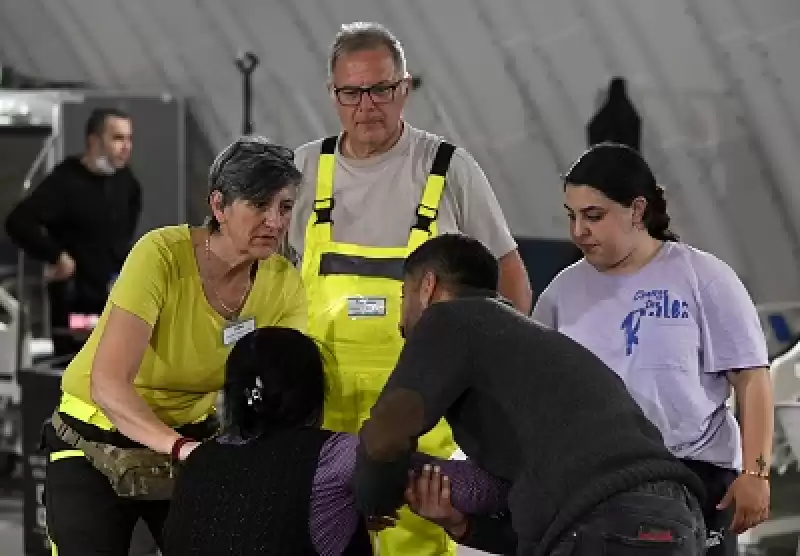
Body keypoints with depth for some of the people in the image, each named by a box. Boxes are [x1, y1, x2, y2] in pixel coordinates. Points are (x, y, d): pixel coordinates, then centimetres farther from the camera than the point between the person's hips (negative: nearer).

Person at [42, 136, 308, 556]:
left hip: (193, 435, 4)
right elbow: (107, 383, -34)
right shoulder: (162, 255, -26)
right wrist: (180, 446, -48)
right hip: (98, 442, -4)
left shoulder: (283, 285, -12)